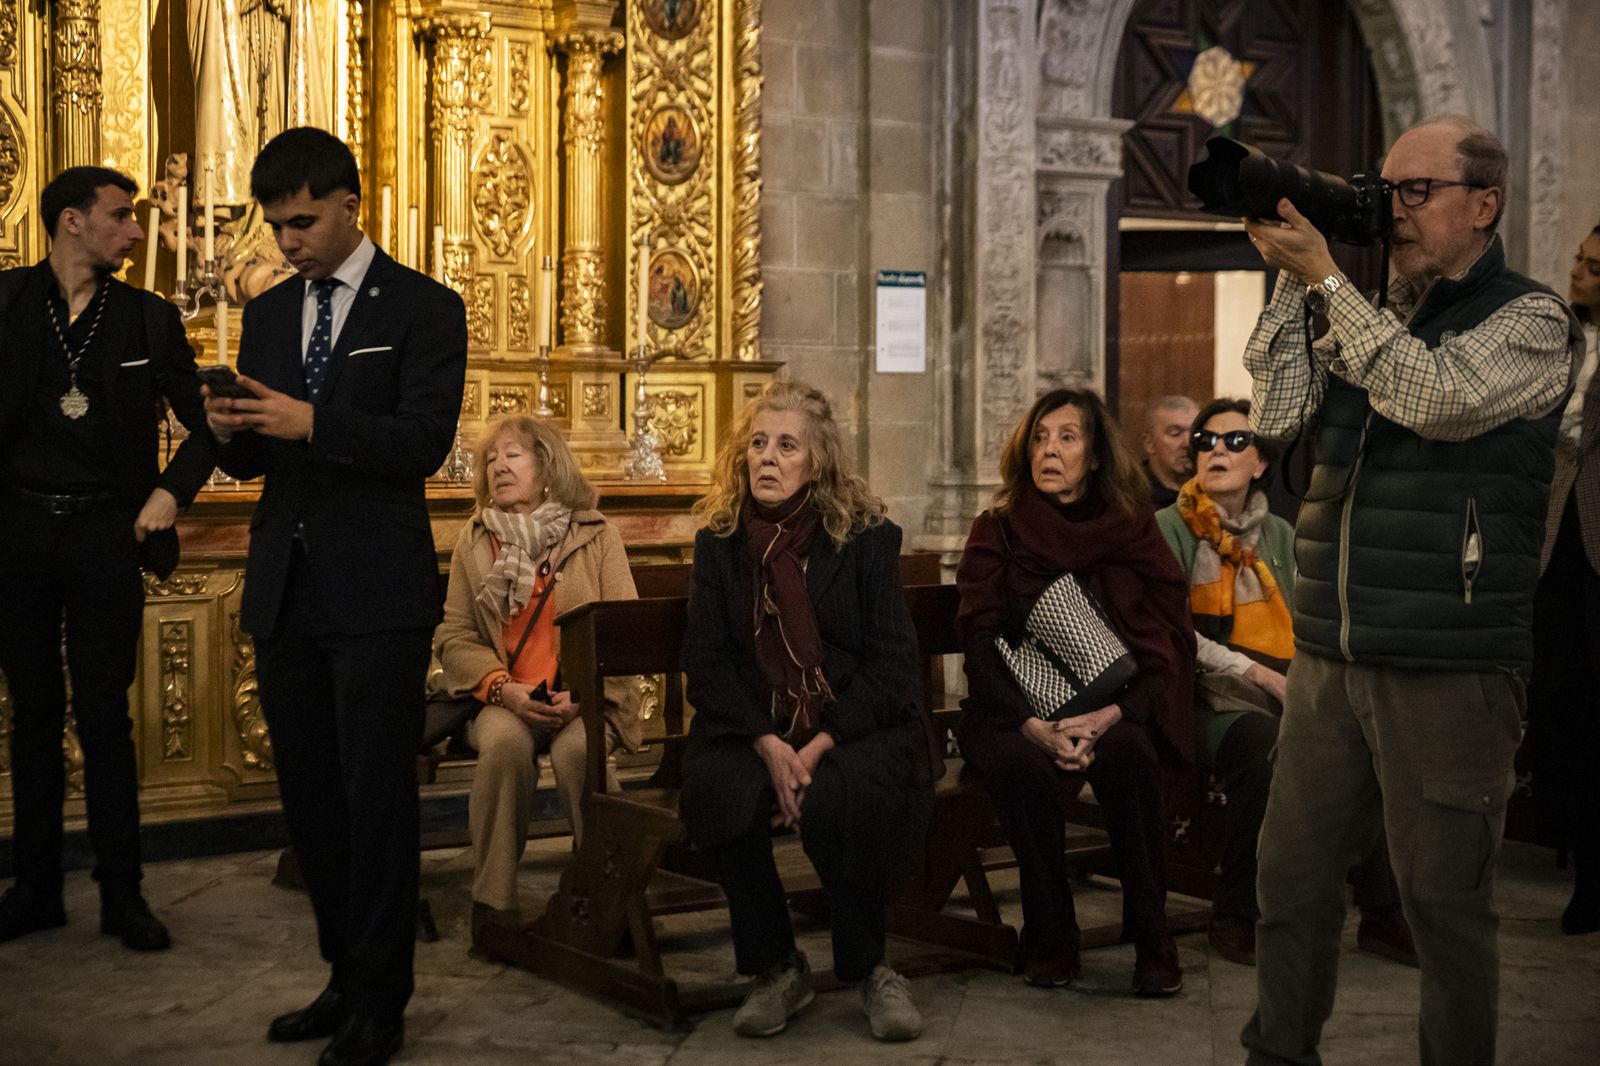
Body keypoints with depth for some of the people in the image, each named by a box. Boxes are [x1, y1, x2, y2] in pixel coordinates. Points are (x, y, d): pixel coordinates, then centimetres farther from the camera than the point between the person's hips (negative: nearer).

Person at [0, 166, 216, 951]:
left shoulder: (149, 319, 4)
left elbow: (206, 424, 9)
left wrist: (172, 491, -7)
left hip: (105, 534, 0)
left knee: (106, 717, 2)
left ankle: (121, 894, 11)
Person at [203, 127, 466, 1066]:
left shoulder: (424, 309, -2)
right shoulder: (269, 313, 16)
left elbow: (424, 443, -12)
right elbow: (257, 455, 16)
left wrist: (311, 423, -23)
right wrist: (232, 433, -7)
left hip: (376, 593, -6)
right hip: (285, 590, 6)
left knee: (377, 796, -3)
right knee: (310, 795, 10)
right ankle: (347, 977, 22)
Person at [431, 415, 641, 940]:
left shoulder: (596, 535, 6)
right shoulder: (474, 541, 12)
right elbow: (453, 635, 7)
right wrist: (502, 687, -12)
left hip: (582, 699, -1)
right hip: (503, 700, 1)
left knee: (577, 748, -34)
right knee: (504, 744, -33)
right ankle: (494, 901, -21)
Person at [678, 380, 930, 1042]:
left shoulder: (868, 538, 2)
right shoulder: (719, 542, 8)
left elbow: (891, 665, -3)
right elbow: (705, 663, 1)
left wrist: (820, 747, -17)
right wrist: (769, 746, -17)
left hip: (855, 727, -2)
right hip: (750, 727, 2)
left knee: (834, 801, -34)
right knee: (715, 792, -31)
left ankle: (868, 970, -9)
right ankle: (776, 968, -10)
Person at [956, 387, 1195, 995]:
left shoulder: (1133, 531, 6)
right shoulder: (998, 531, 5)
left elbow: (1172, 644, -1)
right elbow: (979, 645, -4)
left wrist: (1110, 716, -19)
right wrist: (1035, 727, -21)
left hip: (1110, 710, 0)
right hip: (1013, 711, 0)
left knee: (1126, 753, -33)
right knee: (1021, 765, -33)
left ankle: (1151, 937, -19)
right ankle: (1049, 939, -15)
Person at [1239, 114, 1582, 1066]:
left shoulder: (1531, 321, -3)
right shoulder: (1371, 319, 16)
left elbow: (1437, 398, -20)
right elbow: (1277, 413, 7)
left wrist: (1327, 279, -16)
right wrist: (1290, 281, 0)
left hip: (1449, 670, -6)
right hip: (1330, 659, 6)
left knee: (1446, 901, 2)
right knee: (1292, 879, 11)